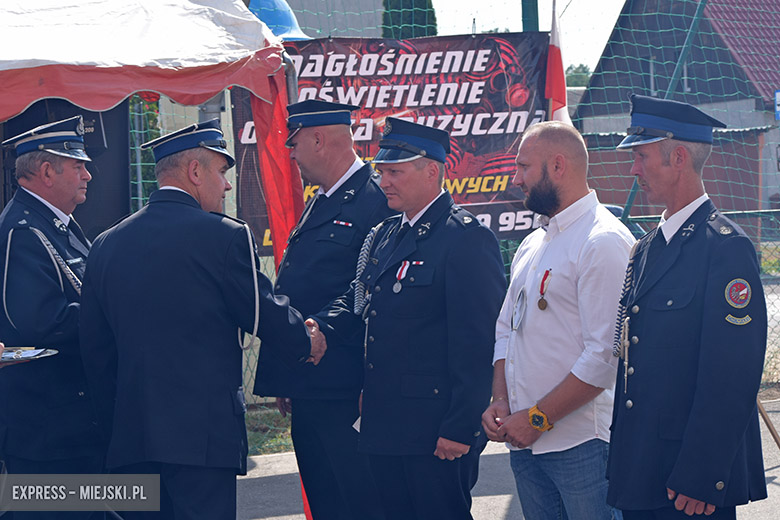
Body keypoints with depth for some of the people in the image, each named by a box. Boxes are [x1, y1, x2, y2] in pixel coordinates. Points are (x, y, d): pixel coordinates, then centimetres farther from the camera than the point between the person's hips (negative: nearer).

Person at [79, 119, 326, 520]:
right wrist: (307, 342, 23)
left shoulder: (107, 246, 10)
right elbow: (266, 315, 1)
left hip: (130, 441, 6)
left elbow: (95, 351, 13)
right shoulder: (225, 236, -8)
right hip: (204, 434, -6)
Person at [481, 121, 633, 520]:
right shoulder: (533, 245, 16)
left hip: (582, 445, -8)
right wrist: (500, 401, 2)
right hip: (525, 442, 8)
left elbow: (605, 354, -18)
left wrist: (538, 419, -15)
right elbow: (506, 330, 20)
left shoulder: (604, 241, -12)